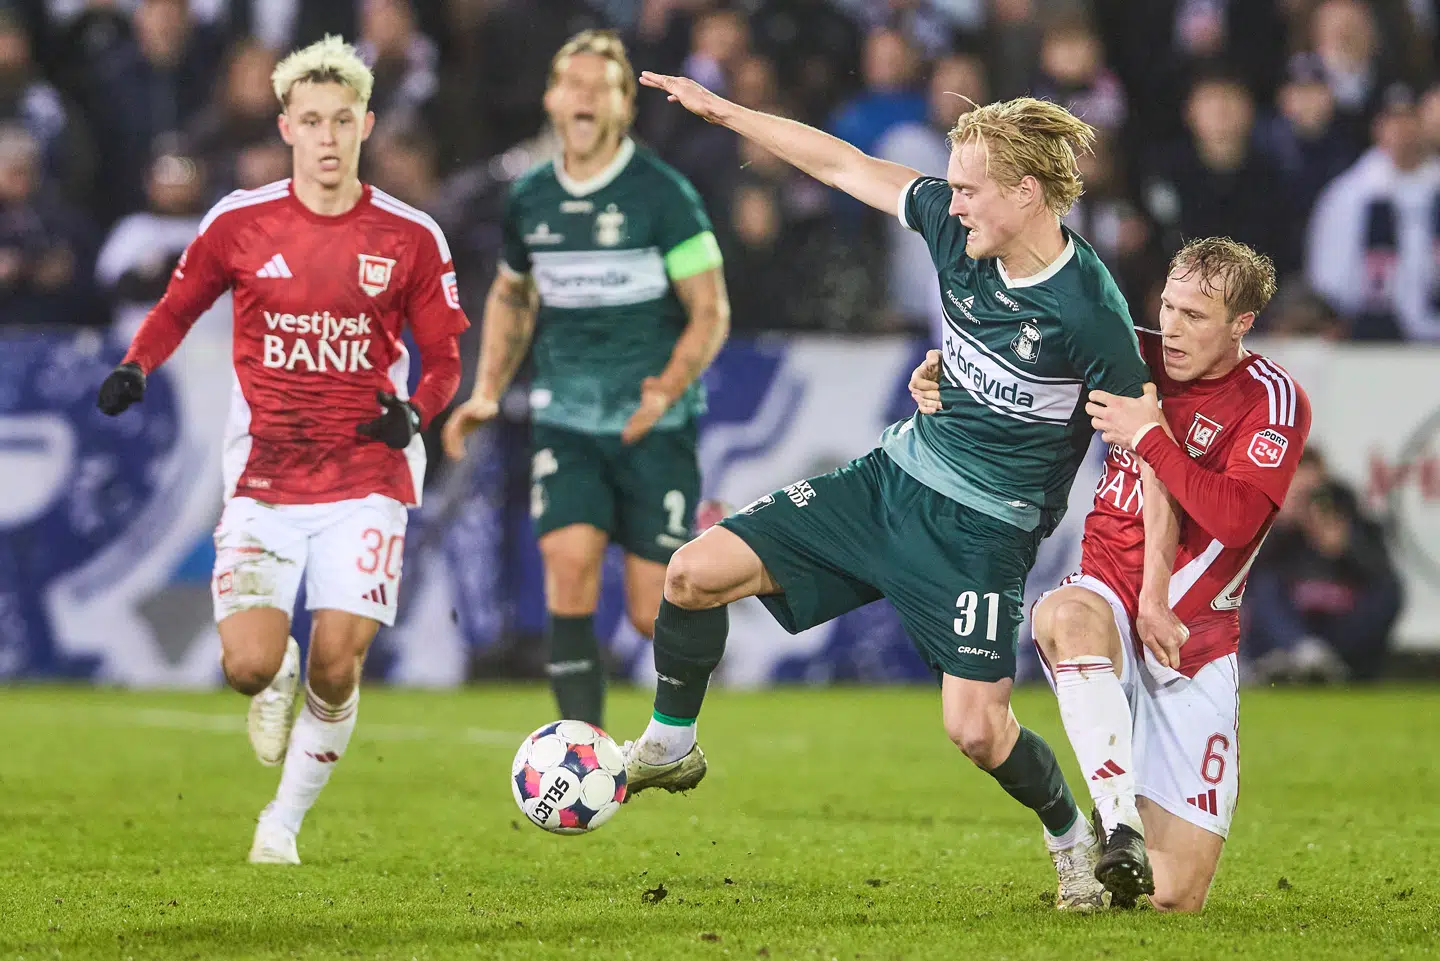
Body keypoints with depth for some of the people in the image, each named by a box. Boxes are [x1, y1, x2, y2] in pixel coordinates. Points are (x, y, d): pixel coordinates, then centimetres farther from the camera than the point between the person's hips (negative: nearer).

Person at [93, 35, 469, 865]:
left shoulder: (410, 237, 0)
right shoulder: (239, 223, 1)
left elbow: (444, 358, 7)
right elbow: (178, 307, 15)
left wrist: (415, 409, -14)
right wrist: (136, 368, -4)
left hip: (367, 478, 0)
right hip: (264, 478, 0)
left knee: (337, 665, -11)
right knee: (249, 664, -15)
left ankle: (285, 823, 12)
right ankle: (279, 679, 25)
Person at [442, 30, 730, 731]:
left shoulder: (662, 194, -7)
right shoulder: (529, 199, 6)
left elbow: (711, 312, -6)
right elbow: (509, 295, 25)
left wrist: (668, 391, -22)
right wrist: (487, 394, 15)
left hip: (653, 426, -3)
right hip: (565, 420, 3)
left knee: (653, 613, -3)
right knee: (569, 565, -19)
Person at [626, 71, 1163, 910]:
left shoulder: (1090, 312, -24)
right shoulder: (958, 228, -6)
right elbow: (844, 165, 6)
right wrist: (721, 110, 9)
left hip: (984, 530, -6)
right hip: (895, 474, 6)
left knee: (976, 730, -15)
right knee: (696, 573, -2)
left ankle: (1074, 837, 17)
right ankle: (670, 748, 21)